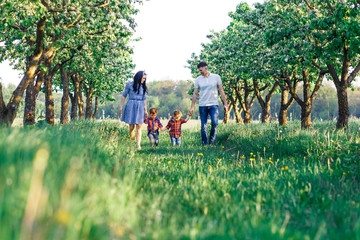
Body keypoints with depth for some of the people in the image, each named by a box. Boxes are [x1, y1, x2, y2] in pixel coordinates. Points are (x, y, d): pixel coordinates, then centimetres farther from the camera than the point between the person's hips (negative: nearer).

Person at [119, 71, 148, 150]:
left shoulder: (143, 87, 11)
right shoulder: (129, 85, 1)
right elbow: (124, 96, 5)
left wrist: (145, 110, 13)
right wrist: (121, 107, 2)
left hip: (140, 107, 2)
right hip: (131, 106, -2)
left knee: (139, 126, -6)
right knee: (131, 126, -1)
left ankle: (138, 144, -8)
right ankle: (132, 140, 23)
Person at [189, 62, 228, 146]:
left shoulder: (216, 77, 4)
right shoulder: (198, 79, 6)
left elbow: (221, 91, 6)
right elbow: (195, 94, 8)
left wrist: (225, 104, 2)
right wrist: (192, 107, 2)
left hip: (214, 105, -1)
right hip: (202, 105, 1)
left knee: (214, 123, -17)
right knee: (203, 127, -1)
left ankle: (211, 142, -2)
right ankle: (204, 144, 8)